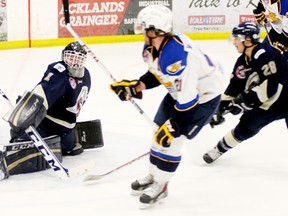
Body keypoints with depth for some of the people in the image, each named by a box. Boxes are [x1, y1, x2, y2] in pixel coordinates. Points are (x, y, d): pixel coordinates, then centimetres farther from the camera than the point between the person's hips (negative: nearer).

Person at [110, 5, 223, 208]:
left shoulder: (177, 56, -39)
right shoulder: (151, 47, -11)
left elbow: (188, 99, -34)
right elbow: (157, 74, 10)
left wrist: (172, 126, -25)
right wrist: (135, 87, -4)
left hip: (204, 94, -9)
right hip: (180, 90, 9)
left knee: (171, 138, -9)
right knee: (159, 130, 14)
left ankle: (160, 185, 9)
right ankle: (154, 176, 33)